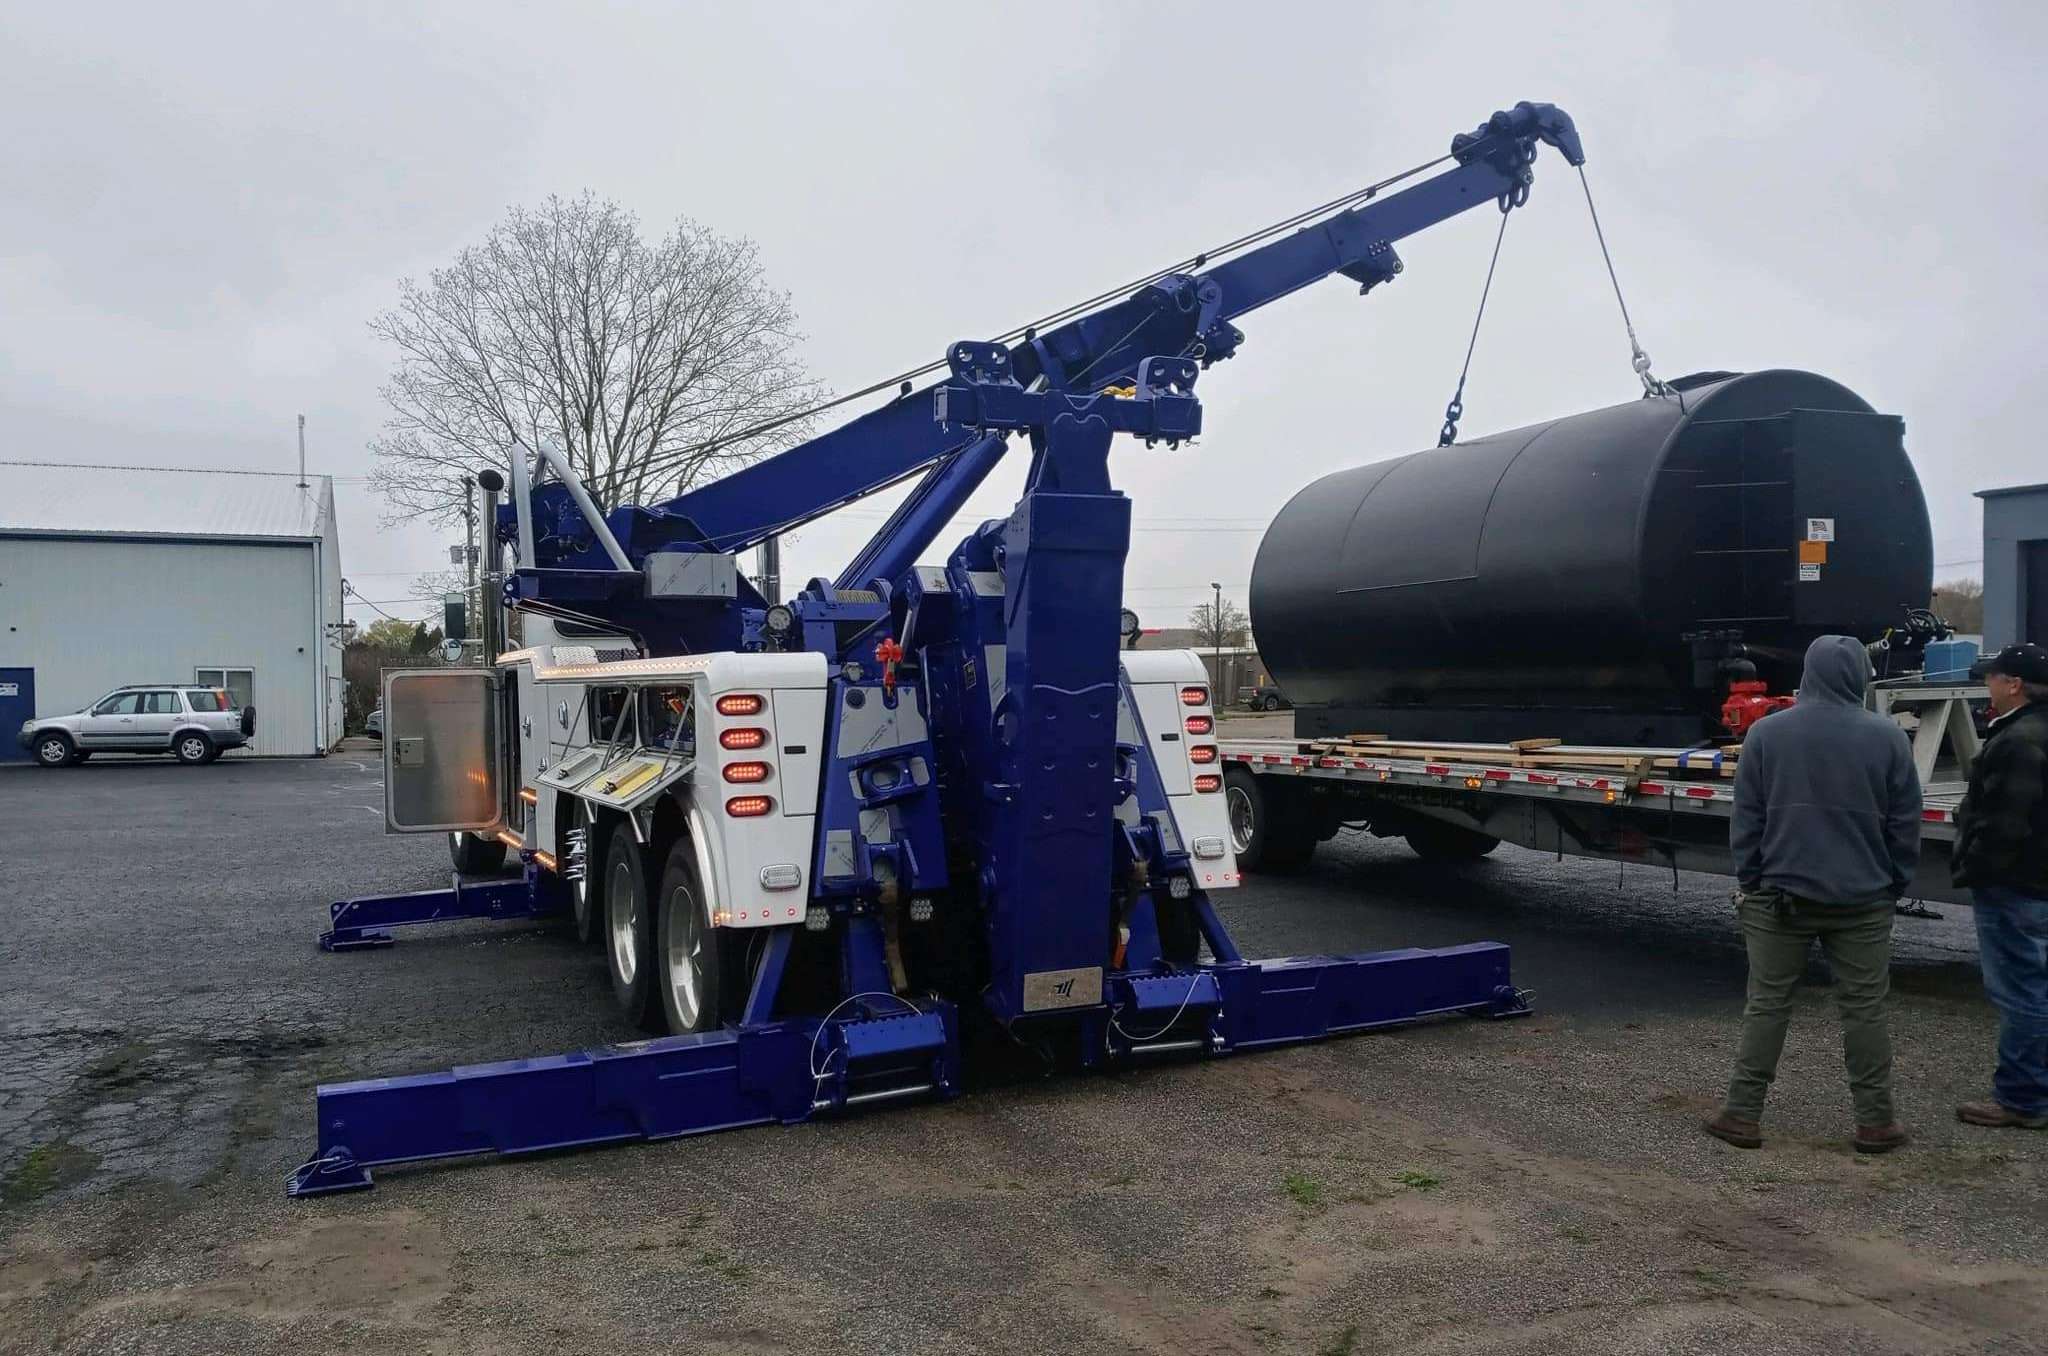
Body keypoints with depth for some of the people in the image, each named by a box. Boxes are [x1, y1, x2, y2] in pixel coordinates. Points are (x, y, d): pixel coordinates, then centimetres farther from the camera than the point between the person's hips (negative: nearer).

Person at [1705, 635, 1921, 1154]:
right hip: (1863, 898, 0)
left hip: (1781, 894, 0)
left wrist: (1748, 881, 8)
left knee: (1767, 1005, 5)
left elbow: (1746, 818, 0)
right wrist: (1895, 886, 13)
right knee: (1864, 1009, 8)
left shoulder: (1767, 732, -3)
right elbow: (1905, 824, 3)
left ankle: (1743, 1114, 8)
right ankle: (1874, 1122, 15)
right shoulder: (1888, 737, -3)